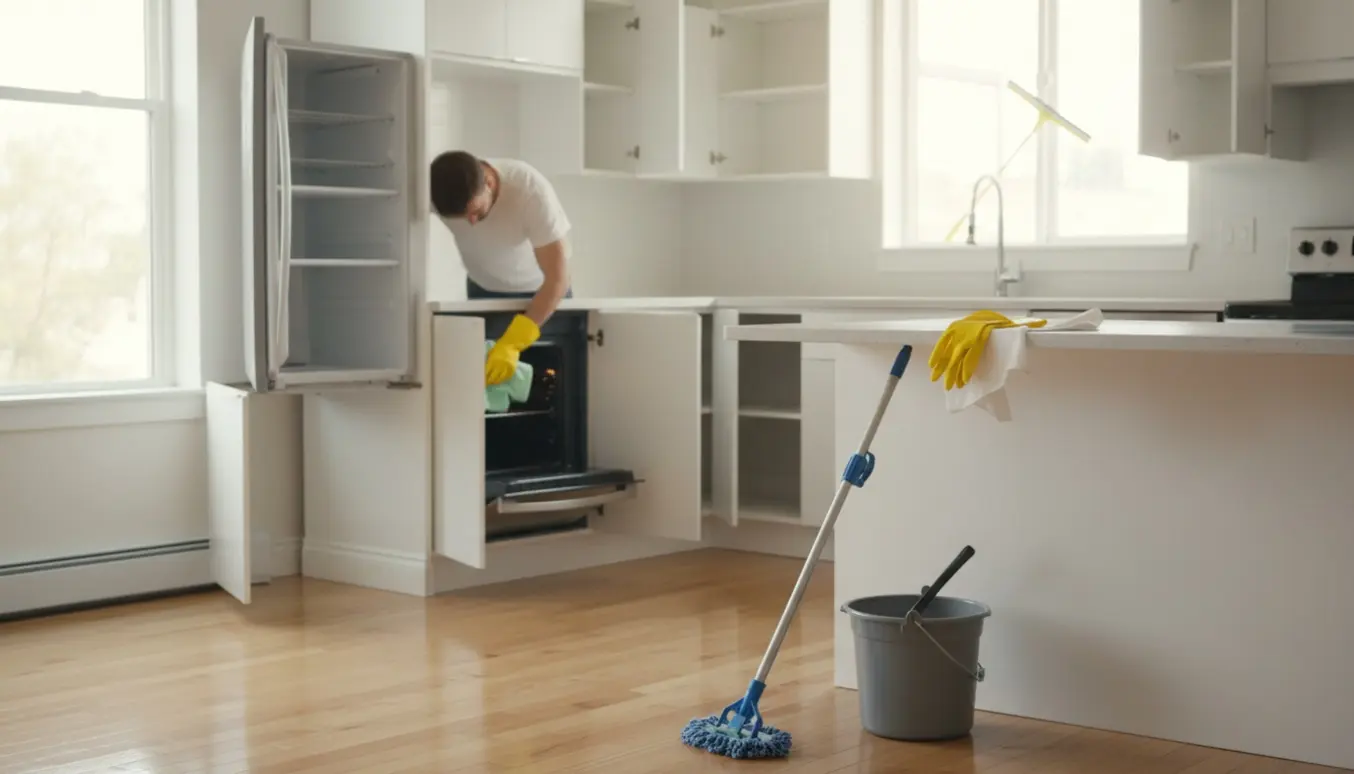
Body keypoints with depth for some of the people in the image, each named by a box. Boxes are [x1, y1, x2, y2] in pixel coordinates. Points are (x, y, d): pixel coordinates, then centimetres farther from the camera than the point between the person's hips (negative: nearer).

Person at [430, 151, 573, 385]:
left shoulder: (531, 189, -37)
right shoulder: (435, 189, -29)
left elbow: (558, 279, -37)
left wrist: (512, 344, -46)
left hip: (541, 290, -2)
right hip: (483, 289, 2)